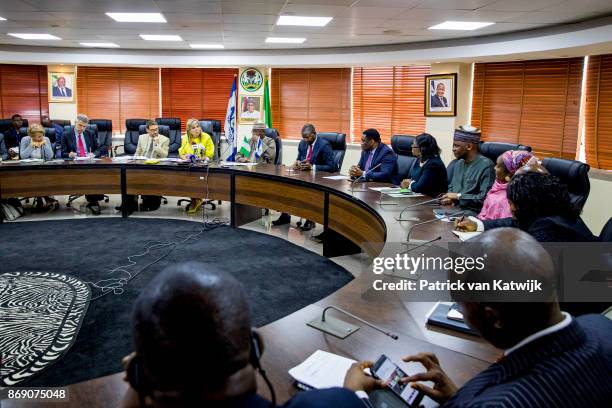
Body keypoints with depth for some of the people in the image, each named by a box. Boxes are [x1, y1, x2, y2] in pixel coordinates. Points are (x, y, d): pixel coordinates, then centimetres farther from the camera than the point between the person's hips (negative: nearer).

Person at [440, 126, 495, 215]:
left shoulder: (486, 166, -11)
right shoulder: (458, 163, 16)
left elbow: (485, 198, -18)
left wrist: (458, 196, -12)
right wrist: (449, 197, 3)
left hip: (472, 213, -8)